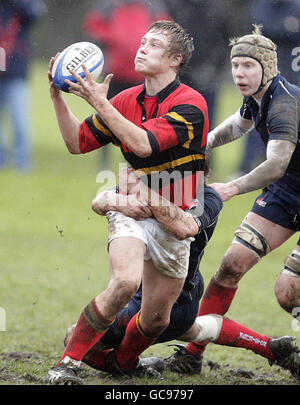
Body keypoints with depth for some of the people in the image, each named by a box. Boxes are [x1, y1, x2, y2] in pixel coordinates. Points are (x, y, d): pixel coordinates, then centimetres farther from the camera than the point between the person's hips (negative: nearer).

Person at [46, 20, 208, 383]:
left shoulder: (190, 104, -15)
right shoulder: (126, 101, 2)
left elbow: (145, 144, -28)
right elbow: (77, 142, 9)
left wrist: (99, 102, -26)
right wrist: (58, 96, -2)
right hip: (132, 211, 1)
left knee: (156, 319, 7)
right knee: (124, 281, -29)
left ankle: (121, 362, 37)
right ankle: (69, 360, -21)